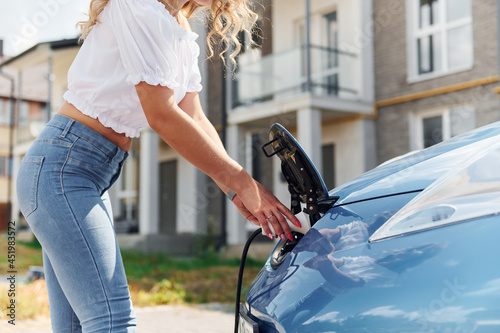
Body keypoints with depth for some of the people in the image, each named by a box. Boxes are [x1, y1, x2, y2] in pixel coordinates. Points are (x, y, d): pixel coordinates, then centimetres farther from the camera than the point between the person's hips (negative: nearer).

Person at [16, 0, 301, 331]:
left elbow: (195, 120, 9)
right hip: (62, 165, -9)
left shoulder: (181, 31, 14)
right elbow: (162, 116, -20)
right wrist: (243, 182, -16)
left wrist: (236, 187, -3)